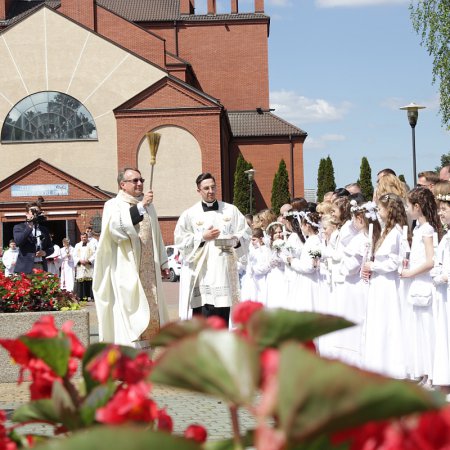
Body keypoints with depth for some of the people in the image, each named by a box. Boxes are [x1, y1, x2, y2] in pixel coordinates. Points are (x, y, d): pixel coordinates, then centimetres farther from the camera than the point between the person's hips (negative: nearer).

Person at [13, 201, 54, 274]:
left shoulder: (44, 230, 19)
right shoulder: (19, 227, 7)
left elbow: (51, 248, 21)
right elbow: (18, 241, -12)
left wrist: (45, 252, -1)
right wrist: (29, 226, -12)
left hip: (41, 267, 4)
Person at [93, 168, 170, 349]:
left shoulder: (148, 205, 17)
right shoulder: (114, 205, -2)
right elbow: (117, 227, -22)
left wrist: (163, 262, 18)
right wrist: (139, 207, -26)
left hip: (149, 269, 6)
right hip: (127, 270, -6)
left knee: (151, 309, 5)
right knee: (129, 308, -10)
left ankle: (150, 344, 11)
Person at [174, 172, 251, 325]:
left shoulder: (231, 210, 11)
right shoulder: (190, 214, 5)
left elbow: (246, 233, 10)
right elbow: (180, 240, 2)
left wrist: (236, 240, -10)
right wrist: (202, 237, -8)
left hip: (225, 271, 2)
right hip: (201, 272, -2)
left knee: (223, 315, 5)